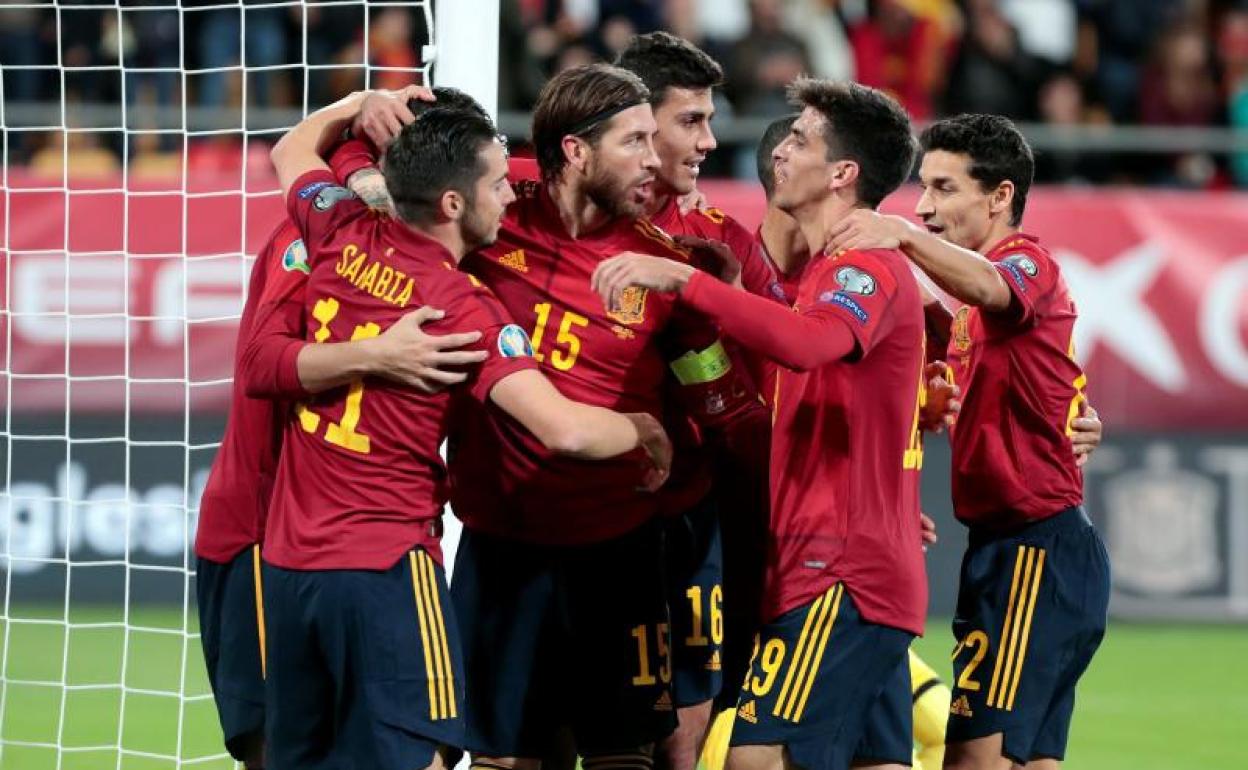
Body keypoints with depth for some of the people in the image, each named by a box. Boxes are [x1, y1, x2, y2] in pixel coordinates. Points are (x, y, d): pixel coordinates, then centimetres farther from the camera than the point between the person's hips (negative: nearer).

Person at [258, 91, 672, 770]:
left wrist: (361, 103, 35)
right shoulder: (463, 308, -14)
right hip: (386, 566, -7)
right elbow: (564, 429, -22)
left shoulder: (343, 237, 3)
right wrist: (646, 432, -4)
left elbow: (290, 153, 27)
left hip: (288, 560, 7)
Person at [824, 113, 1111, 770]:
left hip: (1038, 549, -11)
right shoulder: (970, 301, 20)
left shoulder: (1029, 265, -12)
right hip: (1003, 544, 11)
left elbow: (987, 287, -36)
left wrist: (904, 235, -53)